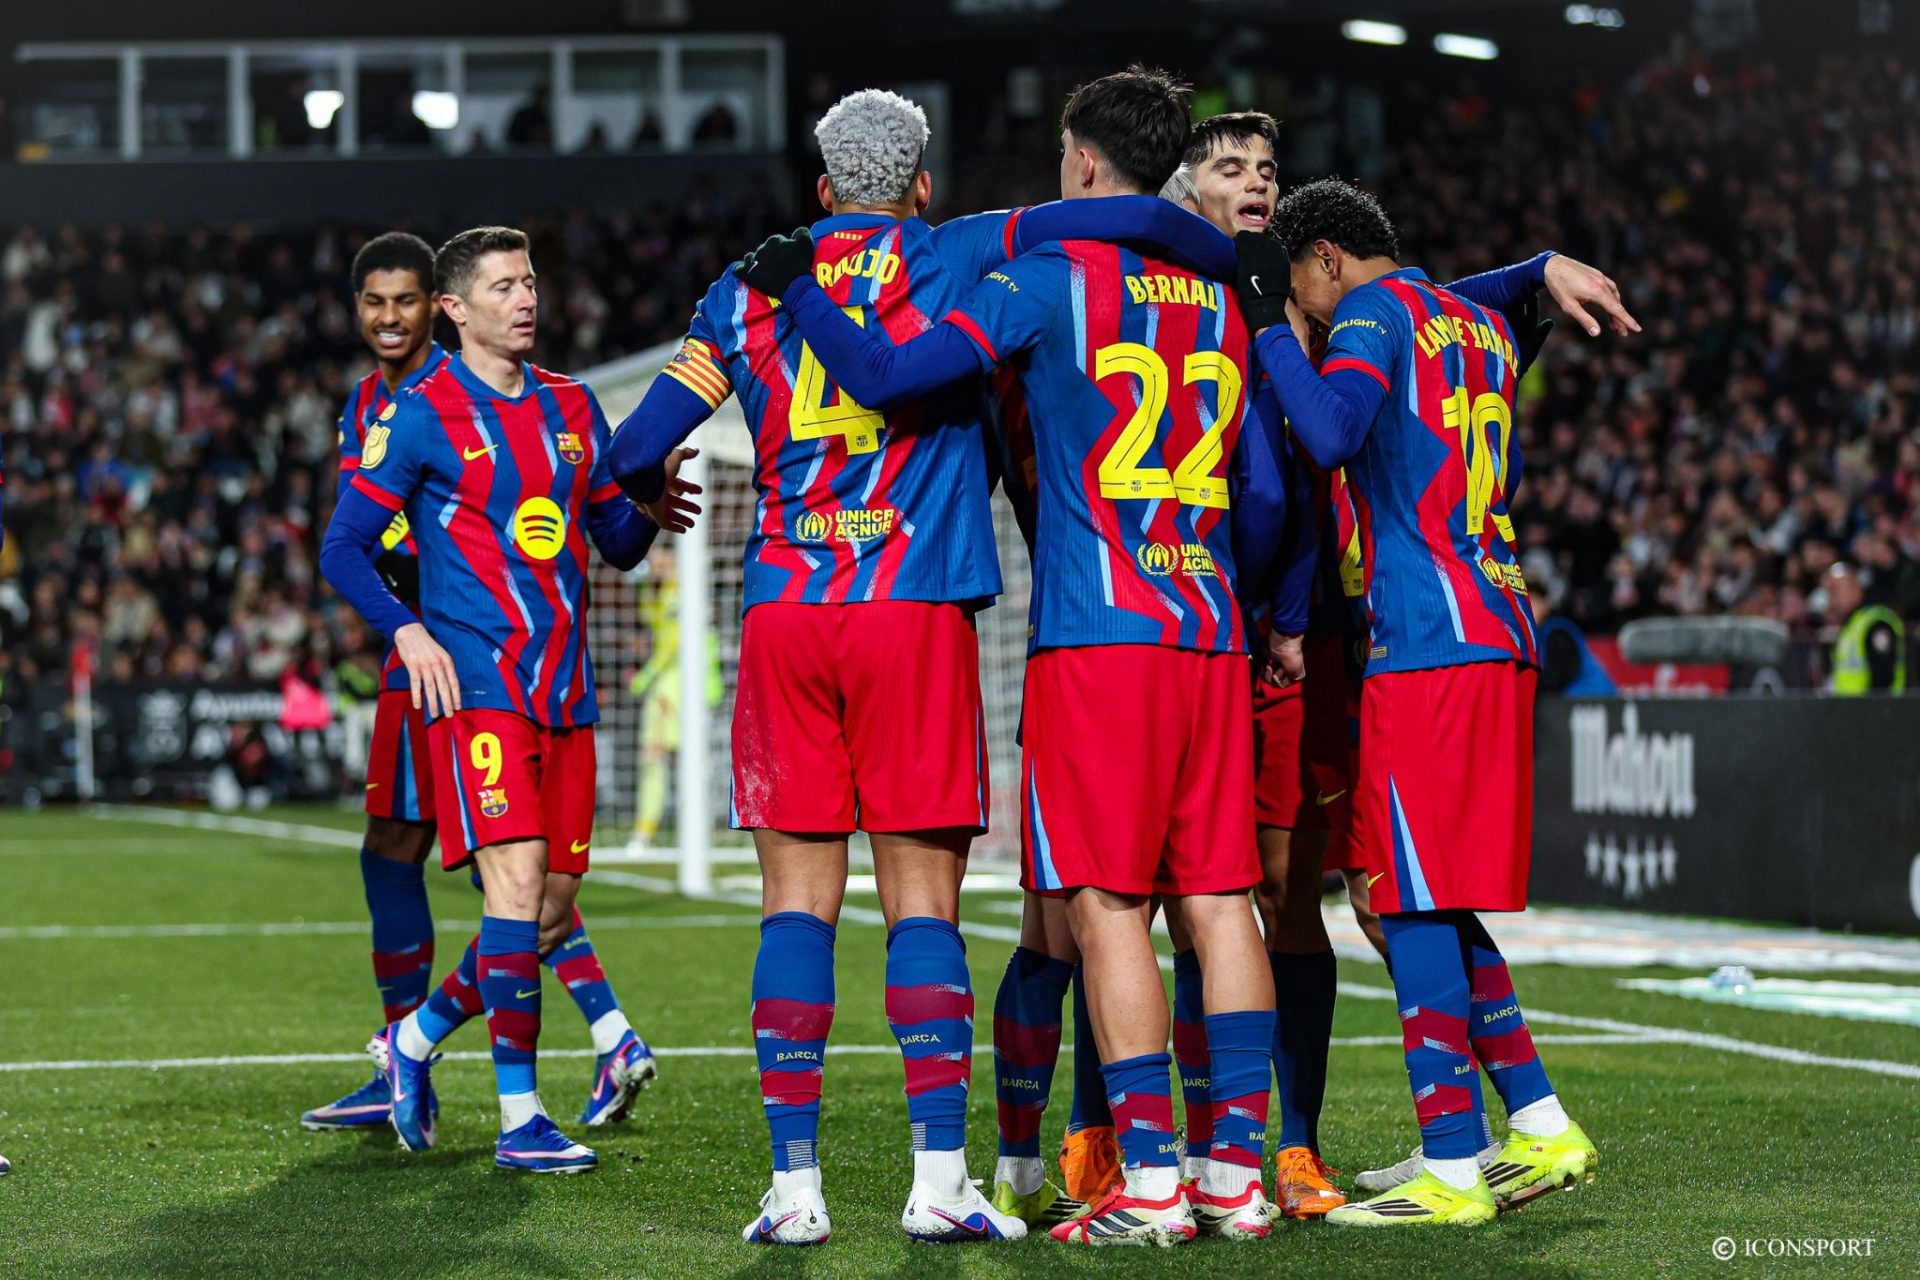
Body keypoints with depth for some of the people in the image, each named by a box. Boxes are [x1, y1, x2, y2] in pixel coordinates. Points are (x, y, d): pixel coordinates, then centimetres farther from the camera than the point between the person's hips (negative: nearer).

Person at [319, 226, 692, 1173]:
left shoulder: (571, 408, 15)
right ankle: (519, 1118, -13)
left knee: (553, 910, 7)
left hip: (564, 691, 6)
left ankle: (415, 1040, 29)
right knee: (517, 887, -18)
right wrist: (406, 630, -17)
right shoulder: (423, 415, -2)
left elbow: (618, 544, 21)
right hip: (476, 684, -6)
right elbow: (344, 546, -1)